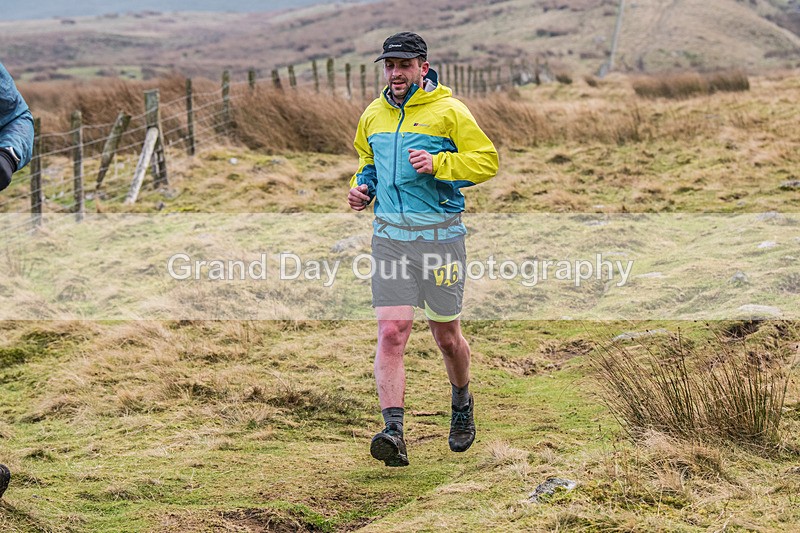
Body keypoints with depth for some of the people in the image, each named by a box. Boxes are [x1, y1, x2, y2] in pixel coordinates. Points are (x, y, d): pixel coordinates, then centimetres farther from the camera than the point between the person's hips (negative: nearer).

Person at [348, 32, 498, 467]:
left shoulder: (448, 112, -5)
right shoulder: (373, 115, 11)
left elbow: (487, 161, -7)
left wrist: (437, 164, -20)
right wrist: (362, 187, 8)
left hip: (440, 234, -3)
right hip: (389, 236, 3)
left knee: (446, 337, 10)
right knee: (391, 333, -12)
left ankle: (462, 404, 39)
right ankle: (394, 432, -19)